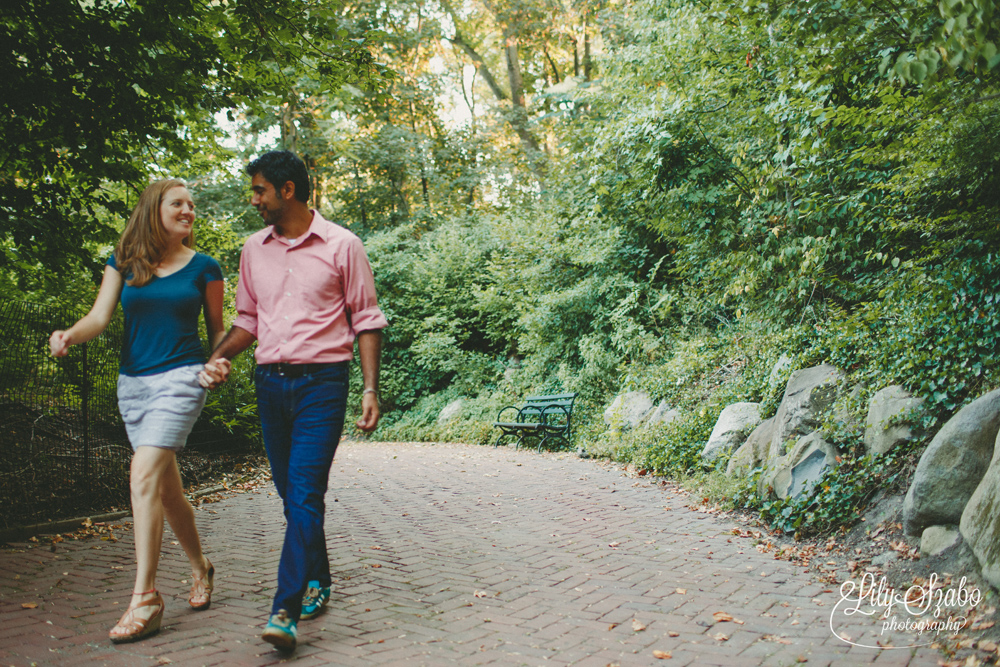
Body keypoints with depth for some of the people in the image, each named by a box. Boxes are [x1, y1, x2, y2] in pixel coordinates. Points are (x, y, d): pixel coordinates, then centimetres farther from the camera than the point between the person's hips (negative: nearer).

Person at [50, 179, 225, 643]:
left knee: (144, 478, -18)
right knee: (167, 488, 10)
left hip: (179, 378, -4)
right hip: (132, 382, 4)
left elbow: (216, 329, 10)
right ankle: (200, 569, 30)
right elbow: (99, 317, 0)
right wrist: (69, 335, -20)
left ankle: (145, 599, -13)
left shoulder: (204, 268, 3)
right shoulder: (123, 263, 8)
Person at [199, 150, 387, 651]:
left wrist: (370, 389, -9)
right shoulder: (254, 249, 11)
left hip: (321, 382, -5)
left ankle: (286, 610, -11)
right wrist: (220, 357, 2)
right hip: (270, 383, 5)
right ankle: (318, 582, 29)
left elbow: (366, 320, -2)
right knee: (291, 493, 11)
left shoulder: (342, 246, -4)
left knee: (305, 493, -12)